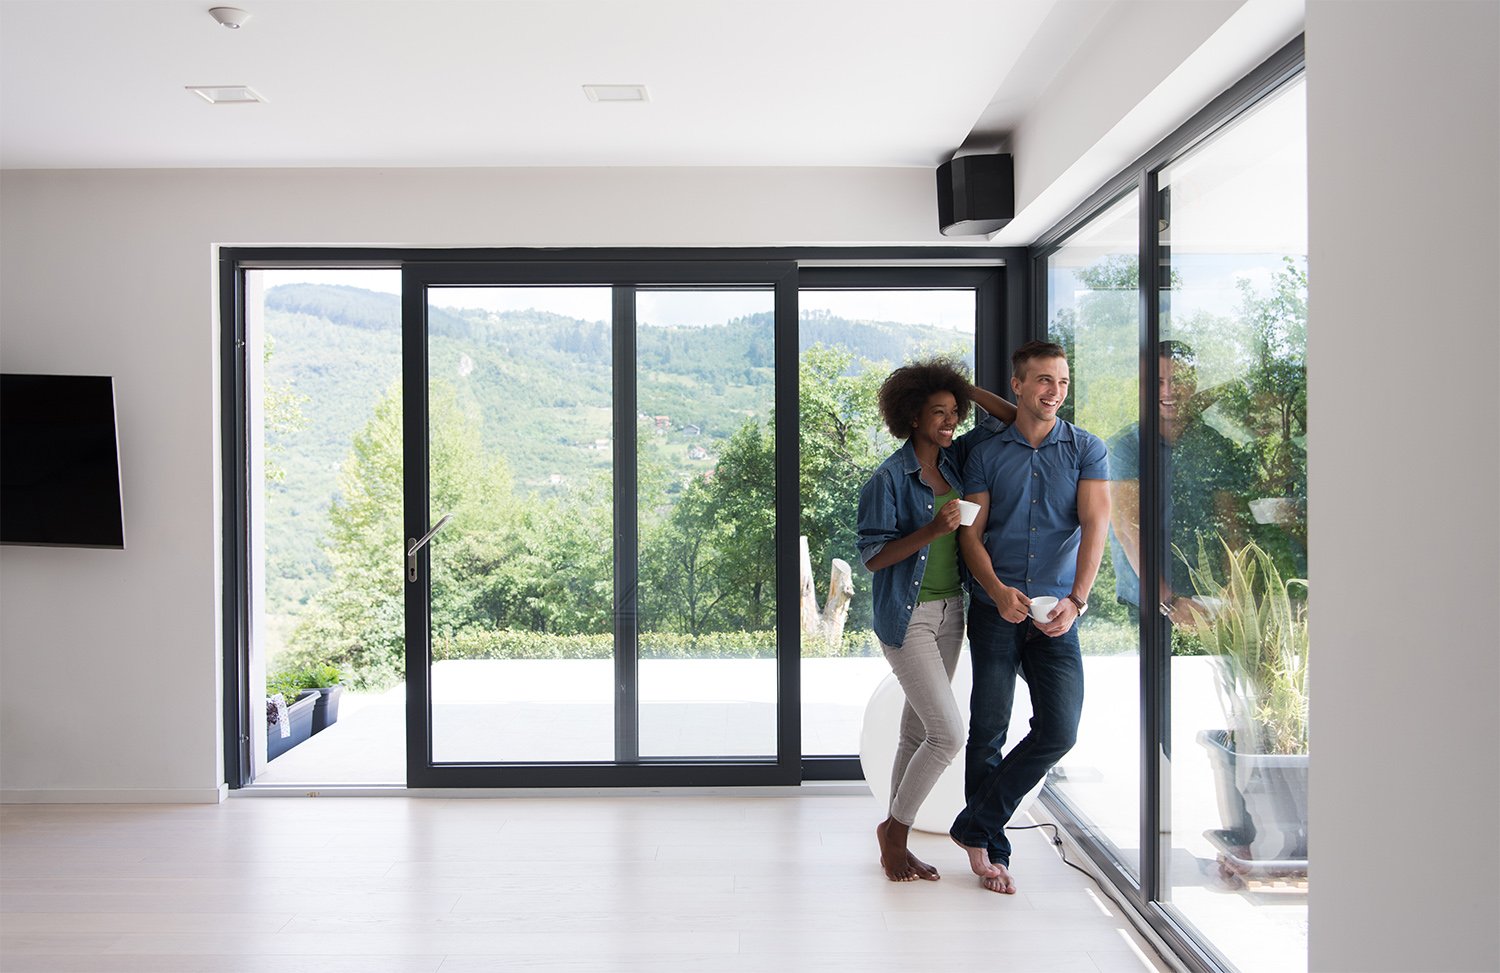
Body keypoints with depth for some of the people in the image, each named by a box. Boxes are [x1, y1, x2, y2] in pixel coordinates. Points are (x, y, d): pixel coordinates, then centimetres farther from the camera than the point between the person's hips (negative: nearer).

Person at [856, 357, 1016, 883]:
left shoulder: (955, 458, 6)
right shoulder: (888, 478, -12)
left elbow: (1010, 417, 12)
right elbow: (872, 557, -14)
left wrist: (966, 389, 3)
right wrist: (931, 530, -25)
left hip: (950, 611, 7)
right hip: (908, 617, -7)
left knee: (918, 732, 12)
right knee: (949, 731, -10)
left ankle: (895, 840, 24)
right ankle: (895, 828, 10)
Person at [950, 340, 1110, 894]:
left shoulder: (1087, 450, 7)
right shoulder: (987, 455, 8)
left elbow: (1095, 524, -5)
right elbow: (970, 535, 3)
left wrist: (1077, 599, -19)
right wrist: (999, 591, -16)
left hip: (1056, 615, 1)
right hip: (995, 609, 0)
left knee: (1059, 730, -7)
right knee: (989, 727, 0)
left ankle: (975, 825, 11)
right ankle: (991, 848, 17)